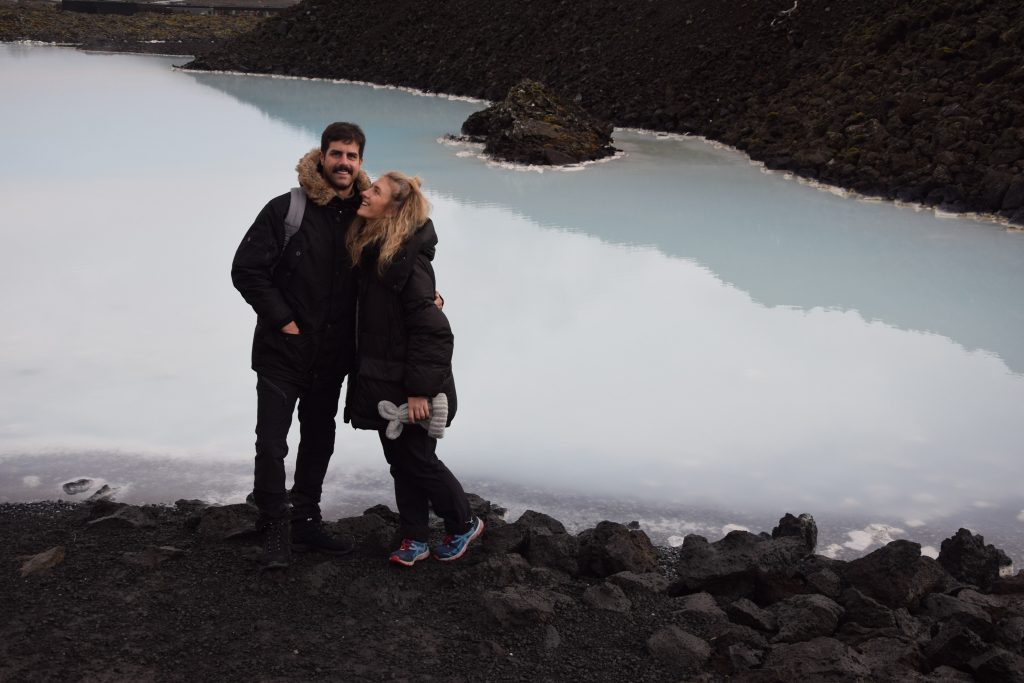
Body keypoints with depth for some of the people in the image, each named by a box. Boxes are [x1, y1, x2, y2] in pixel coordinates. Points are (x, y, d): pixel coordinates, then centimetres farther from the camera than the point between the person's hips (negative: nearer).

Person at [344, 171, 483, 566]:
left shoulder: (408, 258, -19)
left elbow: (431, 328, -22)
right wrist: (364, 377, 11)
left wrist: (420, 389, -22)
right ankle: (414, 540, 25)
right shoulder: (369, 250, 7)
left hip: (410, 385, -8)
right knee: (399, 461, 13)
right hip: (382, 382, 8)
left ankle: (463, 525, 25)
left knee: (418, 460, 4)